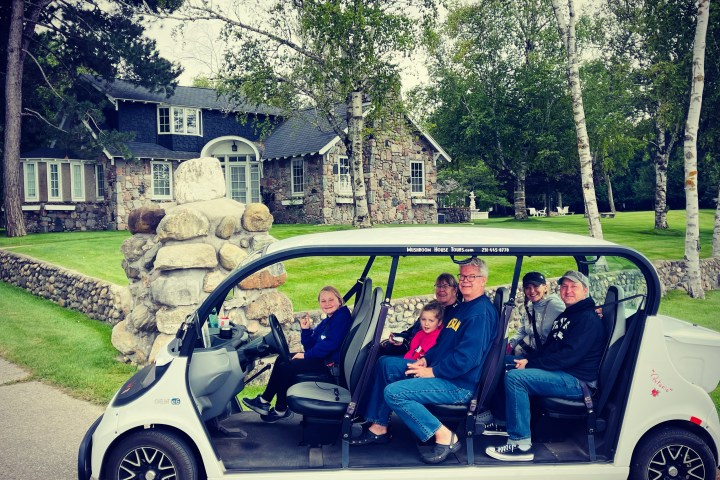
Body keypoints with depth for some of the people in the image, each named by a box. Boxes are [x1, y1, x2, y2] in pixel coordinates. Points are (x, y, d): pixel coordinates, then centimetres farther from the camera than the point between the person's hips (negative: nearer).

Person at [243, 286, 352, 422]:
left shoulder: (342, 317, -11)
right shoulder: (326, 322, 18)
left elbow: (331, 344, -22)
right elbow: (310, 346, 15)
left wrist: (306, 355, -14)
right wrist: (305, 330, -2)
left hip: (330, 363, -10)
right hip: (322, 358, 10)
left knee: (286, 368, -13)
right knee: (281, 360, 6)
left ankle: (281, 410, 1)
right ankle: (264, 401, 4)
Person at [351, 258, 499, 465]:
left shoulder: (481, 312, -18)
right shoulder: (462, 307, 15)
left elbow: (467, 358, -26)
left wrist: (432, 371, -18)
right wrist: (425, 359, 5)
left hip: (458, 385, -11)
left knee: (393, 392, -23)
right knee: (385, 364, 10)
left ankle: (444, 436, -12)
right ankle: (379, 427, 11)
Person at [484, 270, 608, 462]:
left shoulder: (589, 319, -13)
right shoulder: (565, 316, 18)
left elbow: (568, 355, -23)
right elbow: (548, 347, 19)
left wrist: (530, 364, -20)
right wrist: (528, 359, -1)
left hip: (577, 381, -10)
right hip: (561, 373, 10)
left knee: (514, 377, -27)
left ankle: (520, 444, -25)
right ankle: (506, 422, 18)